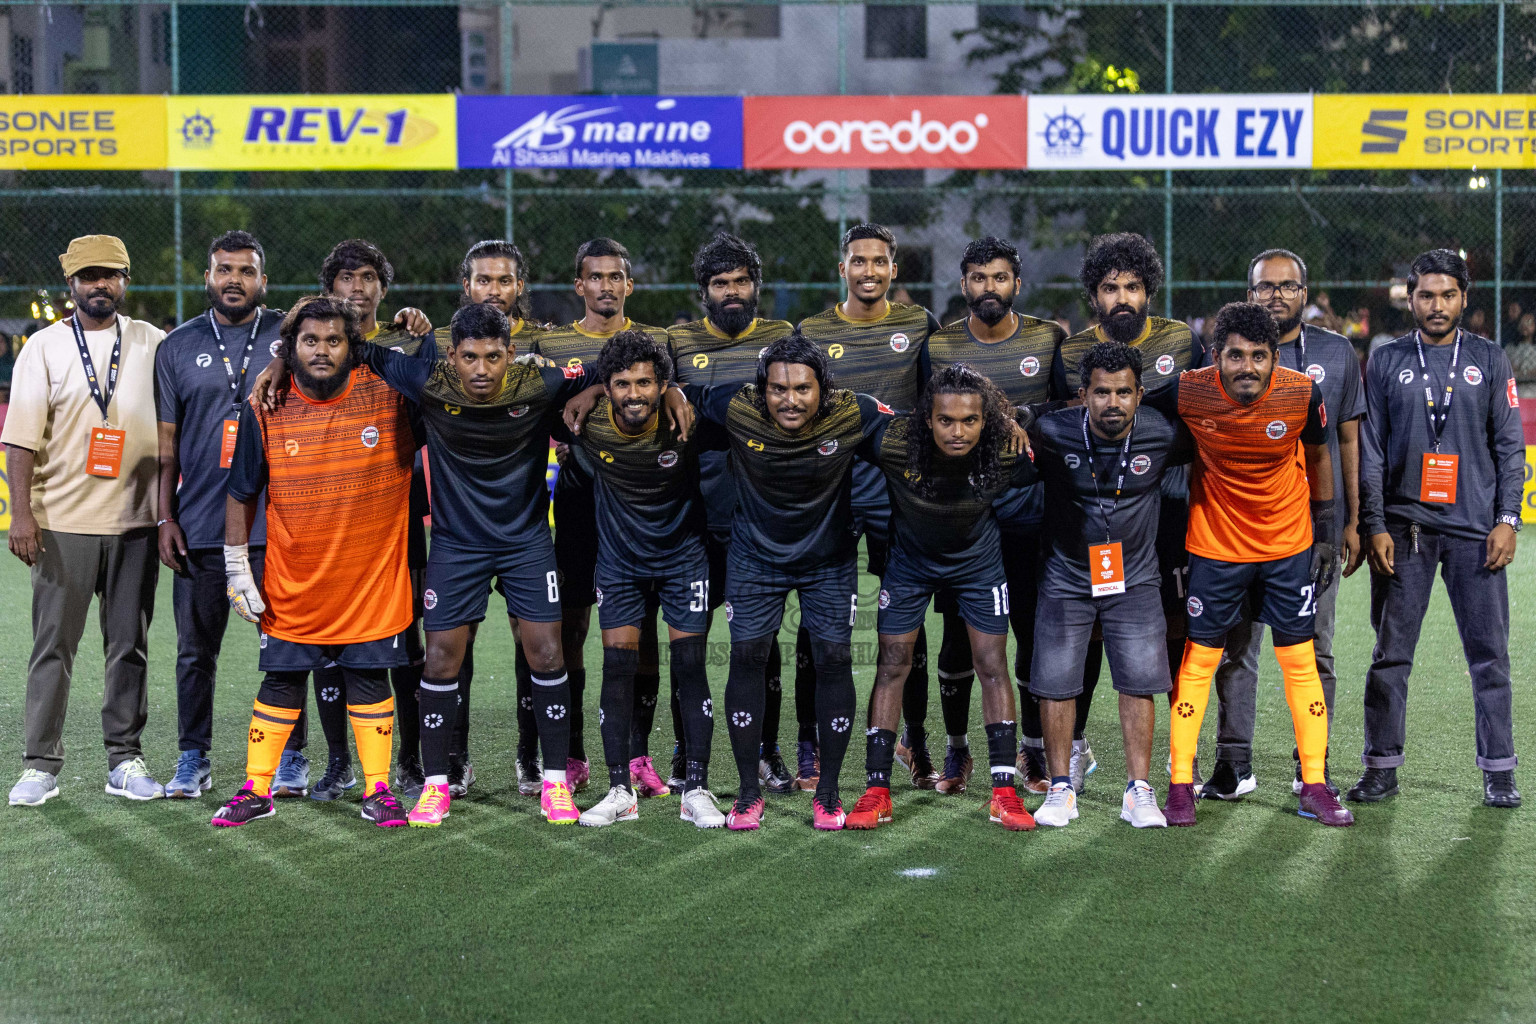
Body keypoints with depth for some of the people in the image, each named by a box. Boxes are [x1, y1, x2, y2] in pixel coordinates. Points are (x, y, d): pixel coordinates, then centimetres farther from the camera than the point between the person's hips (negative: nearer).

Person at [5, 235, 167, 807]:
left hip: (135, 522, 2)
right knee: (53, 644, 0)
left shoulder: (152, 344, 8)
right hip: (62, 521, -2)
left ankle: (125, 760, 15)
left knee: (130, 643, 7)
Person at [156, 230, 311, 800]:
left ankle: (290, 758, 13)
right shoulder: (178, 347, 10)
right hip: (199, 527, 1)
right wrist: (166, 518, 4)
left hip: (275, 524, -1)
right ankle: (193, 759, 17)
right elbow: (167, 442, 10)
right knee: (196, 648, 6)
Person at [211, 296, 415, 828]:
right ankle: (256, 791, 20)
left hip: (370, 579, 0)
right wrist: (237, 569, 3)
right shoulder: (265, 410, -5)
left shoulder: (388, 395, -9)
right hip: (293, 585, 1)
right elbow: (241, 494, 4)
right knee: (281, 681, 8)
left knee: (369, 679, 6)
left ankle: (377, 791, 19)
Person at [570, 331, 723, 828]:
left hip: (683, 554, -1)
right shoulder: (590, 424, -19)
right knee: (618, 666, -2)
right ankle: (621, 791, 6)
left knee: (691, 667, -4)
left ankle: (696, 789, 3)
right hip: (619, 558, 2)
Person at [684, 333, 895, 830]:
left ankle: (828, 791, 14)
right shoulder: (738, 409, -24)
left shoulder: (851, 415, -23)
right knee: (746, 658, -2)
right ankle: (748, 792, 12)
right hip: (756, 555, 0)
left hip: (829, 559, 0)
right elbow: (685, 393, -8)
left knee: (834, 660, -1)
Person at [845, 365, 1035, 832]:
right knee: (893, 666, 0)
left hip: (977, 560, 0)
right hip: (910, 558, 0)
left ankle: (1004, 792, 7)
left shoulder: (1007, 452, -31)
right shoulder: (894, 442, -34)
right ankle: (877, 792, 6)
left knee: (992, 667, -1)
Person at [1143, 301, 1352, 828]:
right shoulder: (1188, 392, -19)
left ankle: (1314, 785, 15)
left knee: (1300, 661, 5)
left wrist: (1326, 529, 6)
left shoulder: (1303, 393, -16)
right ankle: (1181, 785, 14)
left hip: (1289, 544, 1)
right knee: (1198, 660, 5)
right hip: (1215, 544, -1)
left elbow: (1317, 456, 2)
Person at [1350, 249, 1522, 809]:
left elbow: (1510, 445, 7)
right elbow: (1370, 451, 5)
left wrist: (1507, 519, -3)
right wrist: (1374, 526, -3)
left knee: (1489, 652, 0)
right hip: (1404, 527, 0)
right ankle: (1382, 766, 10)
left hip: (1475, 529, 0)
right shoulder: (1387, 362, 8)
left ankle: (1498, 771, 9)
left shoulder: (1488, 360, 9)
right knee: (1391, 652, 2)